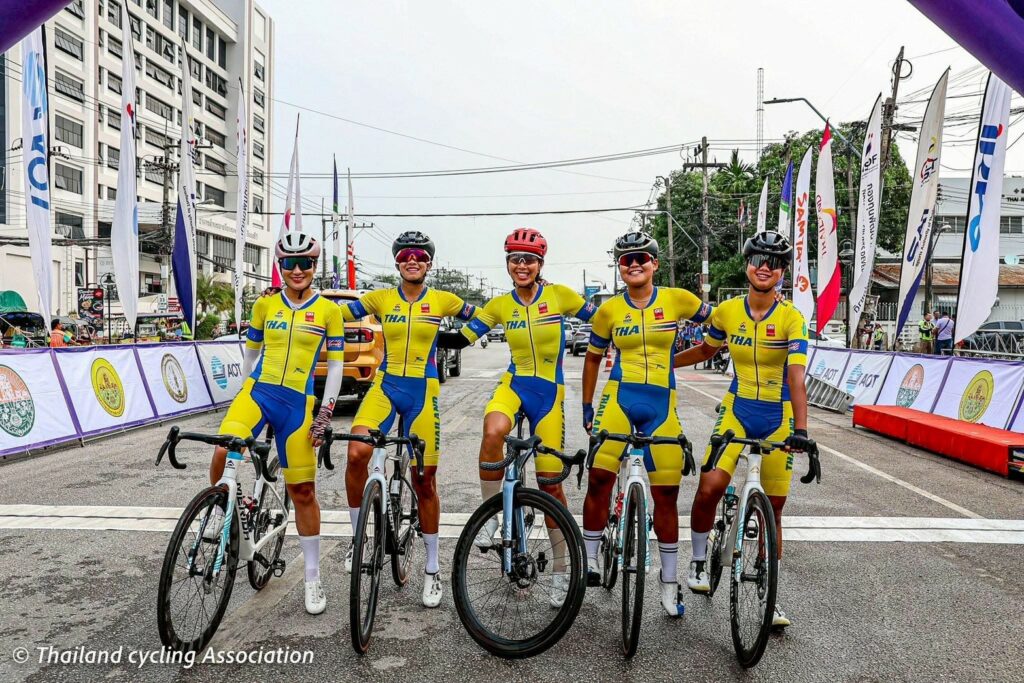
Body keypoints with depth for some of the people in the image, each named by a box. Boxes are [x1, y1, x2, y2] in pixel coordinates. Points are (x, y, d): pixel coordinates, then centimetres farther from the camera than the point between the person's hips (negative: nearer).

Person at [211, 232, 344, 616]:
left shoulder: (328, 310, 0)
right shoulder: (264, 305, 6)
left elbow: (336, 364, 1)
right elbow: (250, 352, 17)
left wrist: (325, 413, -5)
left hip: (297, 402, -1)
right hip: (258, 391, 2)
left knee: (302, 490, 4)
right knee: (223, 452, -29)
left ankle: (313, 578, 17)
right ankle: (220, 513, 3)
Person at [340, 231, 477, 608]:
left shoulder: (442, 300, 2)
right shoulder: (381, 298, 5)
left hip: (422, 392, -1)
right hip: (385, 386, 1)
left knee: (424, 482, 3)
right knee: (357, 453, -25)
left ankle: (432, 569, 19)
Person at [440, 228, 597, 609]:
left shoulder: (559, 295, -4)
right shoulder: (499, 305, 2)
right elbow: (462, 338, 3)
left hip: (549, 392, -1)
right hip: (514, 384, 1)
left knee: (550, 483, 2)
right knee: (492, 432, -36)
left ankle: (561, 571, 19)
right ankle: (490, 514, -13)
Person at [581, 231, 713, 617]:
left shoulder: (677, 299, 0)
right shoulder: (609, 310, 3)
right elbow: (593, 358, 13)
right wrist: (587, 406, 12)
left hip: (661, 404, 0)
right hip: (619, 399, 0)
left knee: (666, 495, 4)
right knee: (599, 480, -11)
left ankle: (669, 584, 18)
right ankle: (590, 560, 10)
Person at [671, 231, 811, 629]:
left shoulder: (792, 319, -13)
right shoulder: (726, 312, -4)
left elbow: (796, 378, -23)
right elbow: (707, 350, 15)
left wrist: (800, 430, -35)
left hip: (778, 417, -1)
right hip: (737, 410, 2)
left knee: (772, 507, 5)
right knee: (709, 488, -17)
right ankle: (699, 561, 10)